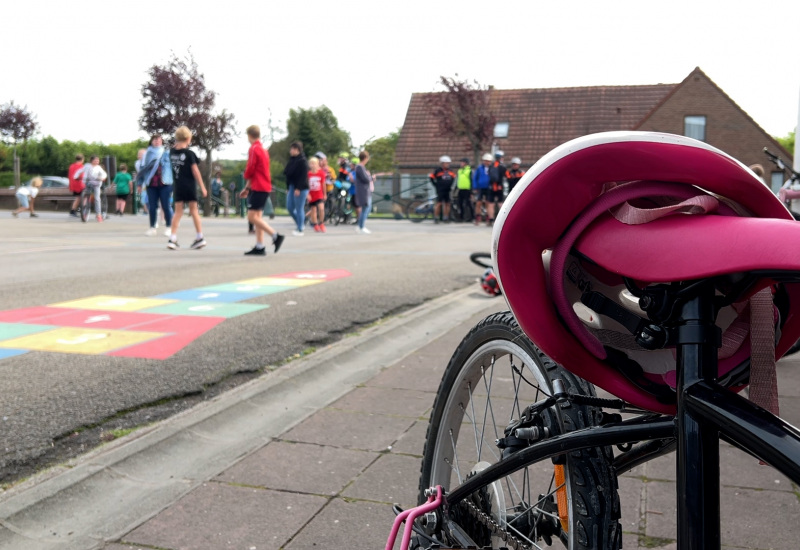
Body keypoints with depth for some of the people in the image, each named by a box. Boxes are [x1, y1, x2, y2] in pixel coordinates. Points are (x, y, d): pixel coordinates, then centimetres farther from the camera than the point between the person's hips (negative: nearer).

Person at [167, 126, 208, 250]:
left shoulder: (172, 151, 2)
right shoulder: (189, 153, -9)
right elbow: (195, 171, -9)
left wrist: (177, 143, 14)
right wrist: (202, 187, -5)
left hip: (177, 186, 3)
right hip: (189, 186, -3)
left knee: (178, 211, 6)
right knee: (194, 210, 8)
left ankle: (173, 239, -3)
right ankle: (200, 237, 14)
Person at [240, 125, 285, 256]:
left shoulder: (254, 149, -11)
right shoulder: (263, 149, 17)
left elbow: (250, 170, -13)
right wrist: (248, 188, 21)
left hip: (258, 188, -9)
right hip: (265, 187, 9)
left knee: (252, 217, -10)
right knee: (257, 217, 9)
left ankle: (276, 235, -15)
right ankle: (259, 247, 7)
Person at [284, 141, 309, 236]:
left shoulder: (302, 161, -11)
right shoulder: (292, 160, 14)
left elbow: (303, 176, -17)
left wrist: (298, 188, -21)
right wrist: (288, 187, 15)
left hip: (300, 188, -9)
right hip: (292, 187, 9)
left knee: (299, 209, -3)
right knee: (289, 207, 8)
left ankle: (300, 230, 6)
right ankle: (300, 223, 24)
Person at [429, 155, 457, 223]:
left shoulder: (450, 171, 9)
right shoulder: (438, 170, -6)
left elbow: (453, 177, 25)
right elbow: (431, 177, -2)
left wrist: (450, 185, 15)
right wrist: (436, 185, -2)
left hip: (447, 190, 5)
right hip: (440, 190, -5)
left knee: (447, 204, 6)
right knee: (439, 203, -7)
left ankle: (446, 218, 14)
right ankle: (436, 218, -1)